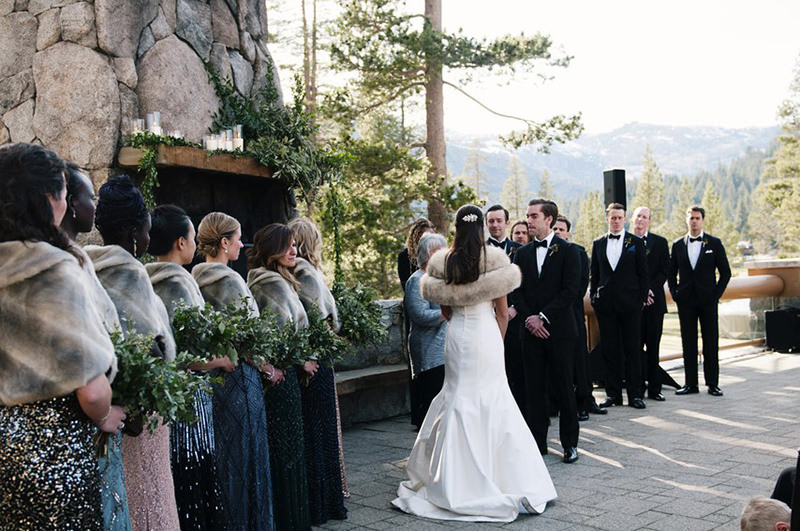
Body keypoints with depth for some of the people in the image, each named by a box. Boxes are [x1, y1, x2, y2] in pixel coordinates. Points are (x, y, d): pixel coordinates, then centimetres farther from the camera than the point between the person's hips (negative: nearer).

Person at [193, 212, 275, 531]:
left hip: (207, 370, 8)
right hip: (236, 375, -8)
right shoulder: (230, 281, -16)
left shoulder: (195, 280, 7)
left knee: (218, 453, 16)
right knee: (243, 451, 3)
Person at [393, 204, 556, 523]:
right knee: (492, 399, 6)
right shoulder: (495, 257, -7)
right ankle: (497, 472, 11)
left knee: (458, 396, 12)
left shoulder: (442, 261, -1)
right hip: (487, 333, -2)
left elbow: (444, 310, 6)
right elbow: (502, 310, -2)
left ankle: (455, 480, 17)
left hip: (456, 334, 2)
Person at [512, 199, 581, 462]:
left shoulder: (567, 251, -3)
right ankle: (537, 443, 14)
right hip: (531, 331, 4)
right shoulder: (522, 253, 11)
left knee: (563, 388, 3)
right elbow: (517, 292, 8)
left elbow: (570, 291, -10)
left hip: (559, 330, -4)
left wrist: (542, 317, -13)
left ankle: (569, 443, 14)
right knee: (534, 389, 6)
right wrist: (528, 319, -6)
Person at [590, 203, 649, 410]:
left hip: (630, 304, -2)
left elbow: (643, 274, 2)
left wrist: (641, 299, -3)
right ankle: (613, 393, 12)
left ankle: (635, 395, 8)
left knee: (632, 350, 1)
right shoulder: (598, 243, 9)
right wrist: (594, 297, 5)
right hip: (605, 304, 2)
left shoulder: (636, 242, 3)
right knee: (609, 350, 4)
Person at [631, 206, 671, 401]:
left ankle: (654, 388, 9)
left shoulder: (660, 242, 9)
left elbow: (664, 270, 3)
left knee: (653, 346, 4)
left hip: (654, 300, 1)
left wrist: (649, 290, -10)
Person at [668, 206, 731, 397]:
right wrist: (675, 294, 3)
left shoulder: (714, 243, 3)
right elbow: (671, 273, 12)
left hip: (708, 300, -1)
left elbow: (725, 272, 4)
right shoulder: (678, 245, 7)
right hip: (686, 301, 2)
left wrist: (716, 294, -4)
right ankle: (690, 383, 9)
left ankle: (712, 383, 8)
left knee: (711, 342, 1)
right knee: (688, 343, 3)